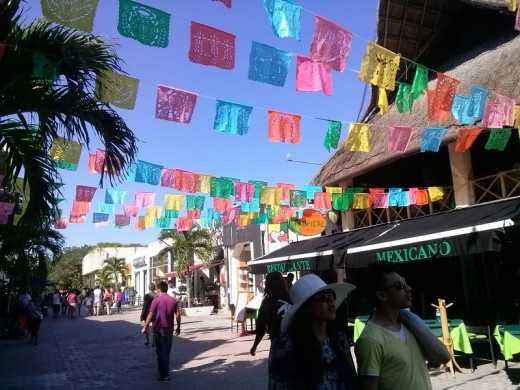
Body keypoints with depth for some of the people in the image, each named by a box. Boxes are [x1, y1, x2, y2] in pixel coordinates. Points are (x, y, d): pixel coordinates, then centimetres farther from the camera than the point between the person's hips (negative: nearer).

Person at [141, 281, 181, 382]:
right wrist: (178, 327, 8)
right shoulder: (173, 300, 1)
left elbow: (150, 315, -13)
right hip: (169, 330, 4)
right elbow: (178, 314, -1)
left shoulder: (156, 300, -9)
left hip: (159, 330, -4)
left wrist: (145, 327, -5)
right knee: (167, 352, 17)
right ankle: (163, 371, 30)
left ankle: (165, 375, -1)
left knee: (161, 352, 2)